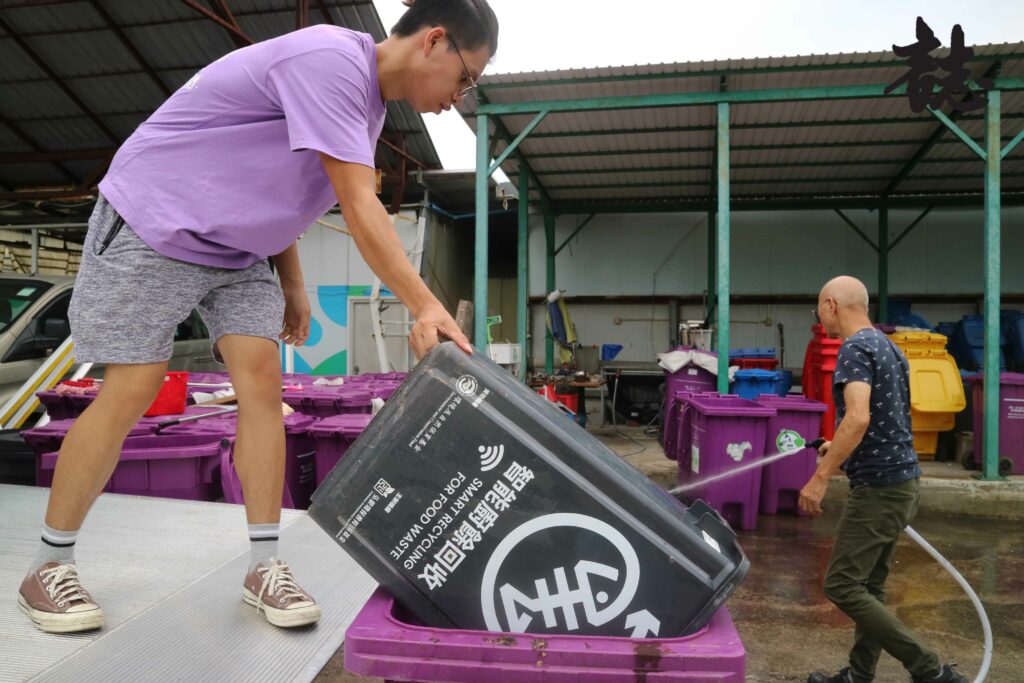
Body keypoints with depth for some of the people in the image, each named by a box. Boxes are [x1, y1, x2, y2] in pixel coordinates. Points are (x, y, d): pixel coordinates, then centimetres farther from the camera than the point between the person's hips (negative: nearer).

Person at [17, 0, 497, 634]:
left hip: (238, 250, 8)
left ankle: (265, 565, 0)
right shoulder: (331, 59, -24)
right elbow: (359, 206, -32)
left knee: (262, 378, -6)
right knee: (132, 391, -7)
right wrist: (426, 308, -33)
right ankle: (50, 566, 13)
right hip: (153, 221, -8)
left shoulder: (366, 98, 7)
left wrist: (293, 285, 11)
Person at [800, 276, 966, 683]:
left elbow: (858, 417, -30)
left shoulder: (855, 348, -16)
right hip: (902, 481, 10)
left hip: (878, 488, -10)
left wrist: (821, 477, -27)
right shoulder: (889, 347, 14)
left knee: (841, 585, -3)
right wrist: (841, 449, 32)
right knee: (868, 586, 15)